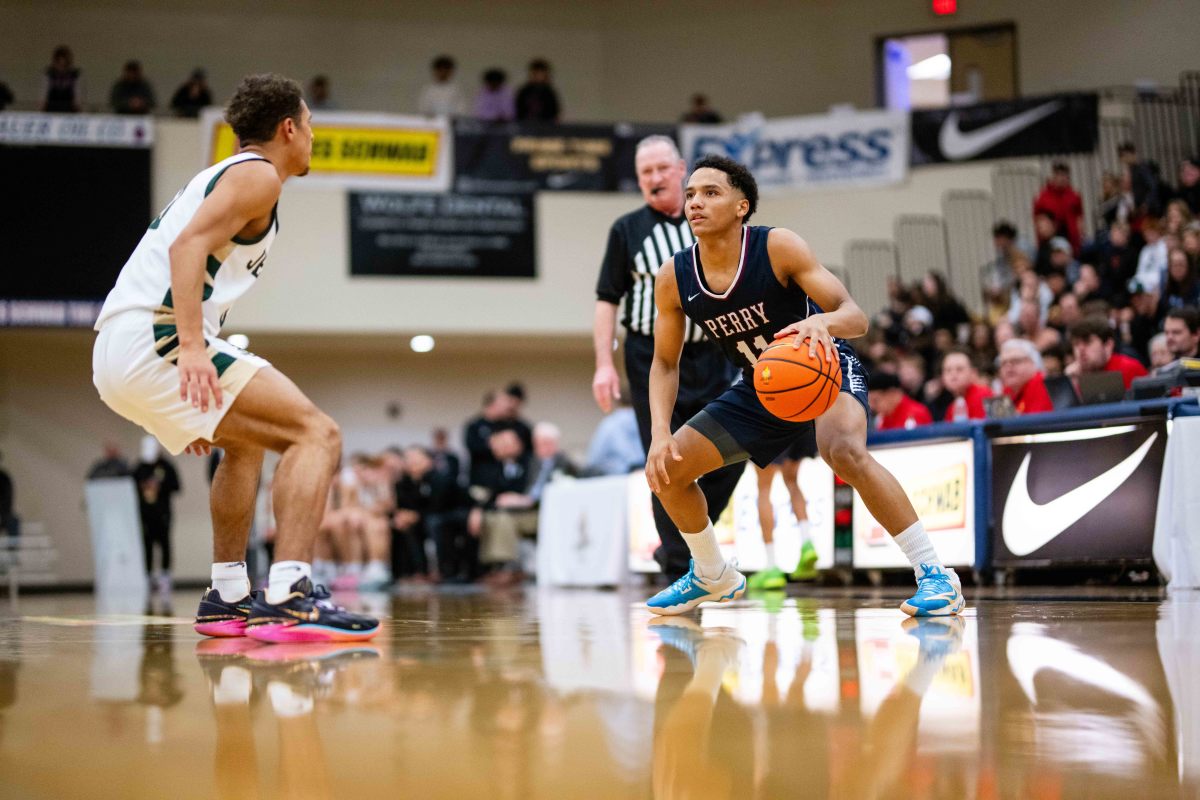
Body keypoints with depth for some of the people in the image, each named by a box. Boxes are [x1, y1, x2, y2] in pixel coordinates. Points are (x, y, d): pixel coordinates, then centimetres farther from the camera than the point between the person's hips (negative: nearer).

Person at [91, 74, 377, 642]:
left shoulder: (221, 176, 28)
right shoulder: (258, 175, 0)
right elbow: (189, 245, -17)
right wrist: (192, 347, -28)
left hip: (114, 357, 10)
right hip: (155, 339, -10)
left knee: (245, 441, 31)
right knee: (316, 434, -12)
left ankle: (228, 599, 31)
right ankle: (286, 597, -27)